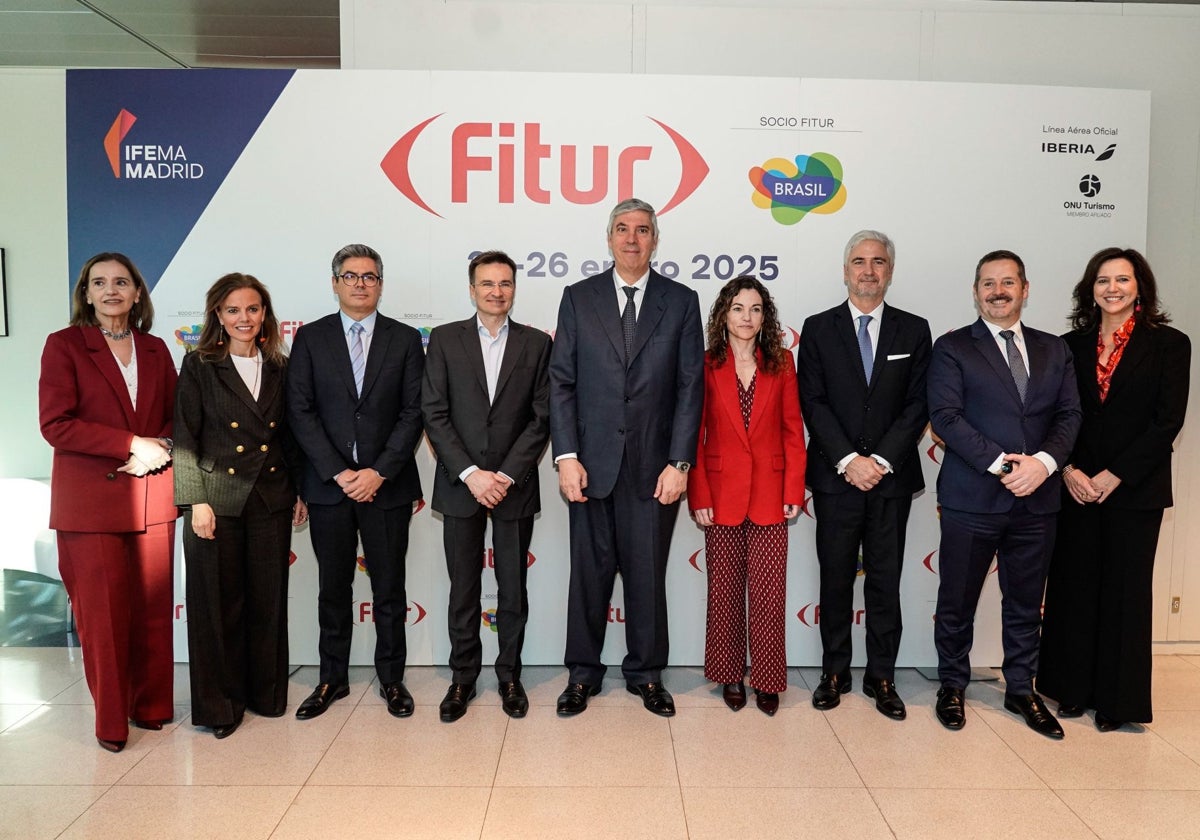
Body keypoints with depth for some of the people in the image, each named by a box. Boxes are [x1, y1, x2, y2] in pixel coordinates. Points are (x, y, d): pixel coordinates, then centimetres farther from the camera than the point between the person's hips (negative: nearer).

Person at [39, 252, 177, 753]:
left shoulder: (155, 349, 13)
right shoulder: (64, 345, 1)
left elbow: (176, 415, 15)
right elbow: (55, 423, -8)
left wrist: (161, 447, -6)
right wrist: (132, 443, -14)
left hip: (152, 494, 3)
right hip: (91, 500, -3)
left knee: (153, 607, 6)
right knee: (101, 612, 1)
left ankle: (151, 706, 21)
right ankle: (110, 720, 15)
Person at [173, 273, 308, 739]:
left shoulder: (280, 368, 9)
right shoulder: (199, 366, -1)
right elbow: (184, 438, -5)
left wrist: (299, 491, 9)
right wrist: (196, 500, -12)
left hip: (271, 500, 3)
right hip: (218, 500, -3)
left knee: (268, 600, 9)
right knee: (217, 602, 5)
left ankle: (265, 692, 26)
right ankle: (219, 703, 20)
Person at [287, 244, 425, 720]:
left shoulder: (405, 339, 4)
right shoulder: (310, 338, 5)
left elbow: (413, 413, -2)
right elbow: (300, 412, -1)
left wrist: (379, 472, -11)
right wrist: (338, 472, -10)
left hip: (387, 484, 0)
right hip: (328, 484, 1)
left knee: (389, 587, 8)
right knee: (333, 588, 11)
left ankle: (391, 678, 22)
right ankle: (332, 678, 25)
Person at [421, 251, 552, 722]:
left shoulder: (536, 344, 3)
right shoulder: (445, 339, 3)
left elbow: (541, 418, -1)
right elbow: (434, 413, -2)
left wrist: (507, 475, -10)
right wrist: (471, 473, -11)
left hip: (515, 485, 0)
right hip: (460, 485, 0)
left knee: (513, 589, 9)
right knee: (463, 590, 9)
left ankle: (509, 676, 24)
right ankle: (463, 677, 23)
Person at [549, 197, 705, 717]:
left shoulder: (681, 301, 5)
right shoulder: (579, 298, 6)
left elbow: (691, 387, 1)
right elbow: (561, 382, 2)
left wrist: (679, 462, -6)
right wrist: (566, 455, -6)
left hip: (654, 465, 0)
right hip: (593, 463, 1)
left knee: (648, 574, 9)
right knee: (589, 572, 9)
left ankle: (646, 674, 27)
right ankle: (583, 674, 25)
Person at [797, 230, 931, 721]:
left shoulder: (913, 330, 7)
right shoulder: (819, 329, 4)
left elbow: (917, 404, 0)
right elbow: (812, 402, -3)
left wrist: (882, 460, -11)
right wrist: (848, 460, -12)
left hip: (892, 477, 1)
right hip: (835, 476, -1)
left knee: (885, 580, 7)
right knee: (835, 579, 7)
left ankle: (881, 677, 20)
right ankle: (835, 672, 20)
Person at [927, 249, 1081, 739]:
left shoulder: (1053, 349, 12)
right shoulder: (952, 348, -1)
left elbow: (1069, 415, 6)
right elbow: (945, 417, -11)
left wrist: (1043, 461, -12)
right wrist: (1000, 464, -18)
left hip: (1037, 499, 4)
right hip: (971, 498, -3)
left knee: (1025, 603, 14)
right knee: (957, 602, 7)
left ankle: (1021, 690, 31)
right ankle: (952, 685, 26)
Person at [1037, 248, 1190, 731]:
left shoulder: (1169, 345, 0)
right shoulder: (1072, 346, 7)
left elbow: (1168, 420, -8)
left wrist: (1114, 475, -13)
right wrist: (1068, 469, -9)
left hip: (1134, 489, -2)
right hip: (1076, 487, 2)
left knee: (1125, 590, 5)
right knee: (1072, 585, 7)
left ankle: (1118, 700, 19)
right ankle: (1072, 688, 21)